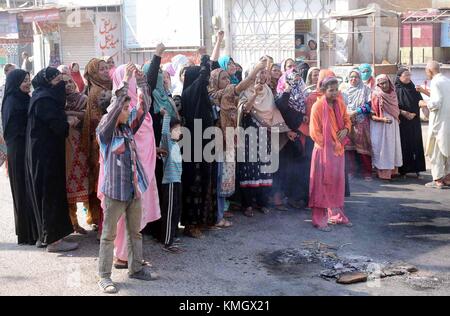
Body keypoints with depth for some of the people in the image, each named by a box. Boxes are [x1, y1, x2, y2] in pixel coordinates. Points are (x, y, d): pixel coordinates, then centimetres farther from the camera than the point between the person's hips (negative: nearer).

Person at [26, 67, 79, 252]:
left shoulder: (45, 97, 13)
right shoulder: (44, 100, -18)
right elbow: (58, 127, -21)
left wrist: (66, 121, 2)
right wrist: (70, 123, -4)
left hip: (43, 153, 10)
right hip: (46, 155, -10)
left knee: (46, 193, 15)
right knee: (51, 193, -4)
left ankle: (46, 235, 24)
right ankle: (53, 240, 3)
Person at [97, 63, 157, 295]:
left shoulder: (128, 128, 8)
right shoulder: (104, 132, -10)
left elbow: (144, 107, 4)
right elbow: (113, 107, -25)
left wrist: (141, 82, -5)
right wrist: (125, 82, -28)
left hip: (134, 189, 7)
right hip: (114, 191, -7)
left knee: (135, 232, 16)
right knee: (109, 235, 3)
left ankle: (136, 268, 29)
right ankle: (104, 276, 12)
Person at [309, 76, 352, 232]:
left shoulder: (340, 104, 4)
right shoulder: (318, 106, -12)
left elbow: (347, 120, 16)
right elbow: (315, 132, -11)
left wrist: (346, 129, -5)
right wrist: (329, 144, -13)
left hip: (338, 149, 6)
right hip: (323, 150, -6)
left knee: (338, 183, 12)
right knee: (322, 184, -3)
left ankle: (336, 215, 25)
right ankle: (319, 220, 2)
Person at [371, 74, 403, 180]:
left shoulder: (393, 94, 8)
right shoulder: (376, 96, -9)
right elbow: (372, 115, -12)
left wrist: (397, 118, 9)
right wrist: (382, 119, -25)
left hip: (393, 127, 6)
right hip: (380, 128, -6)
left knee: (393, 147, 8)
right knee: (382, 148, -5)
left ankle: (392, 170, 17)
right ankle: (383, 173, 1)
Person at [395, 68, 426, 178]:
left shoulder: (414, 89, 10)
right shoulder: (396, 90, -1)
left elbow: (419, 103, 6)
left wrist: (413, 114, -10)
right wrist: (403, 113, -17)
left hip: (414, 122, 4)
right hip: (402, 122, -3)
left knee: (416, 144, 1)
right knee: (404, 145, -3)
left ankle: (417, 168, 6)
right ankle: (403, 169, 3)